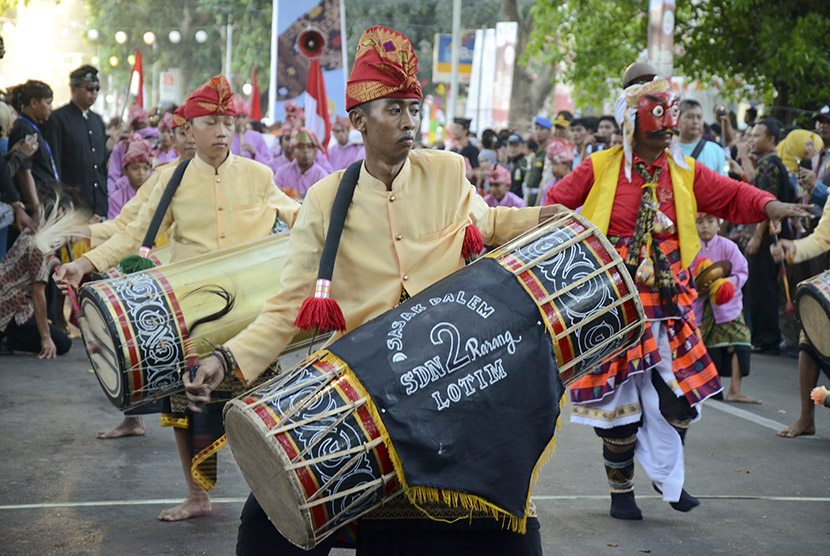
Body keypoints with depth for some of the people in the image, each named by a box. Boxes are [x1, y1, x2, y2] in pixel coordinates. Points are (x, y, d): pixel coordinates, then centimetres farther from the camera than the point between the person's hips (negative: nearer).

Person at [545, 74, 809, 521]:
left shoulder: (685, 173, 7)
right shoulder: (599, 168, -1)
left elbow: (730, 195, 0)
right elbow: (557, 206, 6)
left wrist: (769, 206, -17)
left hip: (666, 304, 3)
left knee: (678, 396, 0)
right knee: (618, 399, 1)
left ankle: (667, 475, 24)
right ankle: (621, 491, 18)